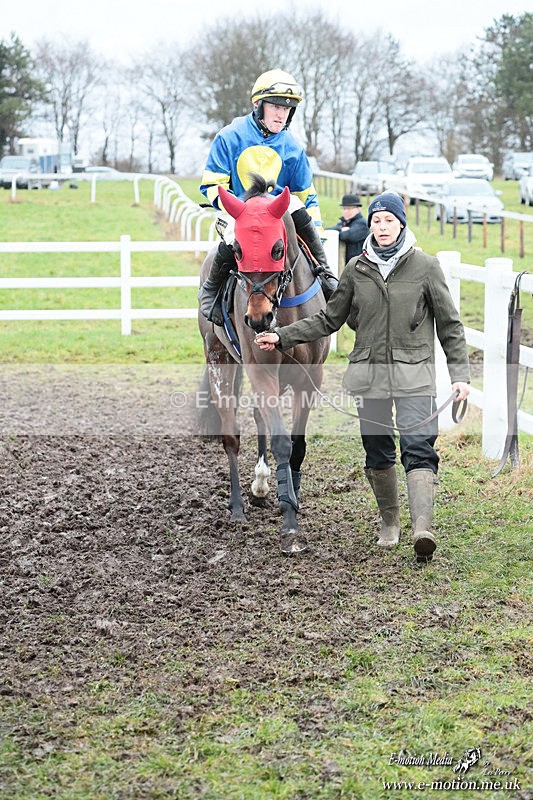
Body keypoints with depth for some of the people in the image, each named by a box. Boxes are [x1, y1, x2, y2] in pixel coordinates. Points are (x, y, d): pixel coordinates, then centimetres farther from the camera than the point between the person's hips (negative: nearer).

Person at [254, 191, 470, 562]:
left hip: (414, 373, -3)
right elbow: (329, 319, 15)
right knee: (377, 452, 9)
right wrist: (281, 336, 6)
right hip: (368, 374, 3)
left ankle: (422, 527, -26)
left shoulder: (425, 266, 1)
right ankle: (390, 521, 26)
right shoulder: (357, 269, 8)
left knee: (419, 448, -15)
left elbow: (449, 325, 4)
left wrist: (460, 373, -3)